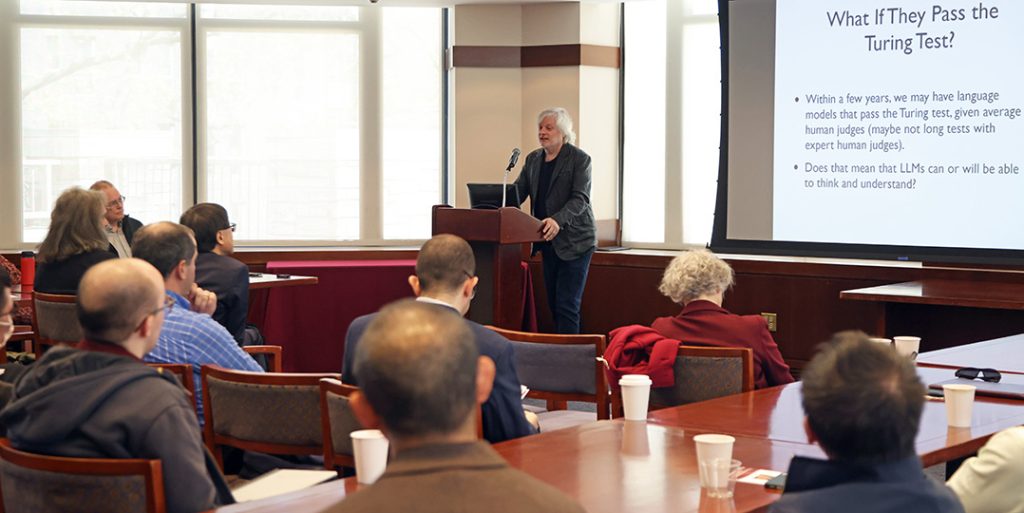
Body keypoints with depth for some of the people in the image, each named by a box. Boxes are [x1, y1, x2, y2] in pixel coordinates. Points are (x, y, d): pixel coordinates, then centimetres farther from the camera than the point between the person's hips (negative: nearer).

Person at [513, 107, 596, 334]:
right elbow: (517, 191, 8)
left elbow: (580, 198, -17)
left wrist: (558, 220, -34)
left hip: (574, 241, -7)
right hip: (549, 242, 7)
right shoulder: (533, 159, 11)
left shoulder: (579, 159, -8)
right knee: (554, 304, 11)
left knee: (567, 306, -10)